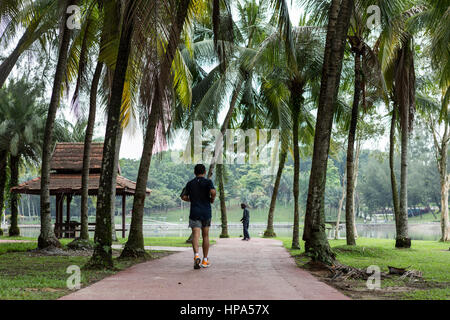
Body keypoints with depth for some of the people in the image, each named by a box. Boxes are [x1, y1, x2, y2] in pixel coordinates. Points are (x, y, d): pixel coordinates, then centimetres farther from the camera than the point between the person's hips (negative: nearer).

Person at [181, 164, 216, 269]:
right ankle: (205, 260, 17)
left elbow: (184, 197, 5)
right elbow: (213, 191, -19)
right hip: (206, 212, 0)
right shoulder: (208, 182, 0)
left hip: (194, 212, 0)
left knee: (195, 235, -9)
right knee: (205, 236, 12)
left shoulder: (190, 183, 7)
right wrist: (212, 199, 1)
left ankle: (196, 255, -34)